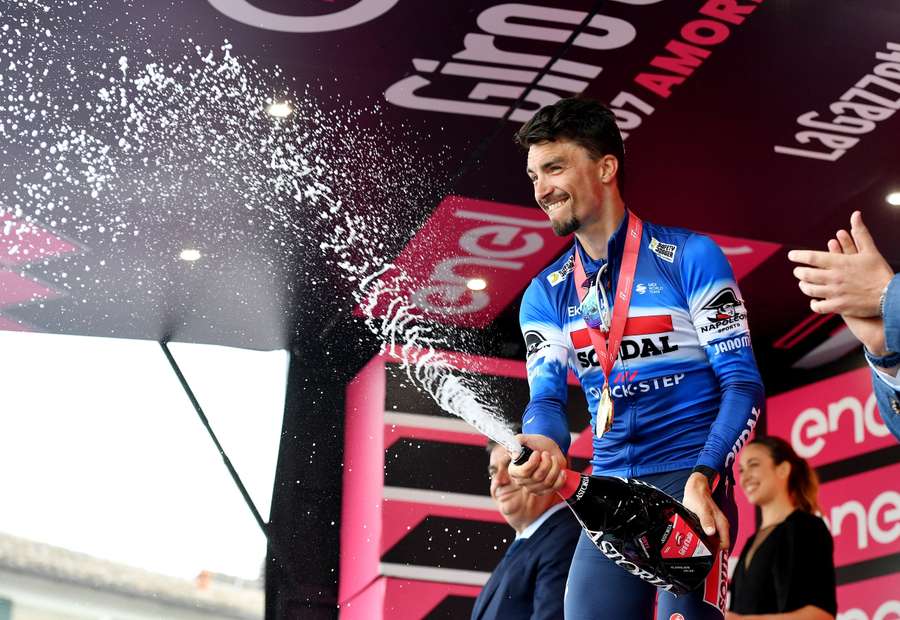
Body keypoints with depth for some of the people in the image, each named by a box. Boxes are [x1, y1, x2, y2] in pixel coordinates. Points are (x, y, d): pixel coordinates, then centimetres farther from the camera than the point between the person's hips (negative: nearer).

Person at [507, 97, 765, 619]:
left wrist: (702, 478, -22)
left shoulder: (690, 257, -3)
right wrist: (544, 445, -25)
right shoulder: (545, 294, 11)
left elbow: (743, 382, -7)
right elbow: (547, 397, 0)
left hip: (691, 479, -4)